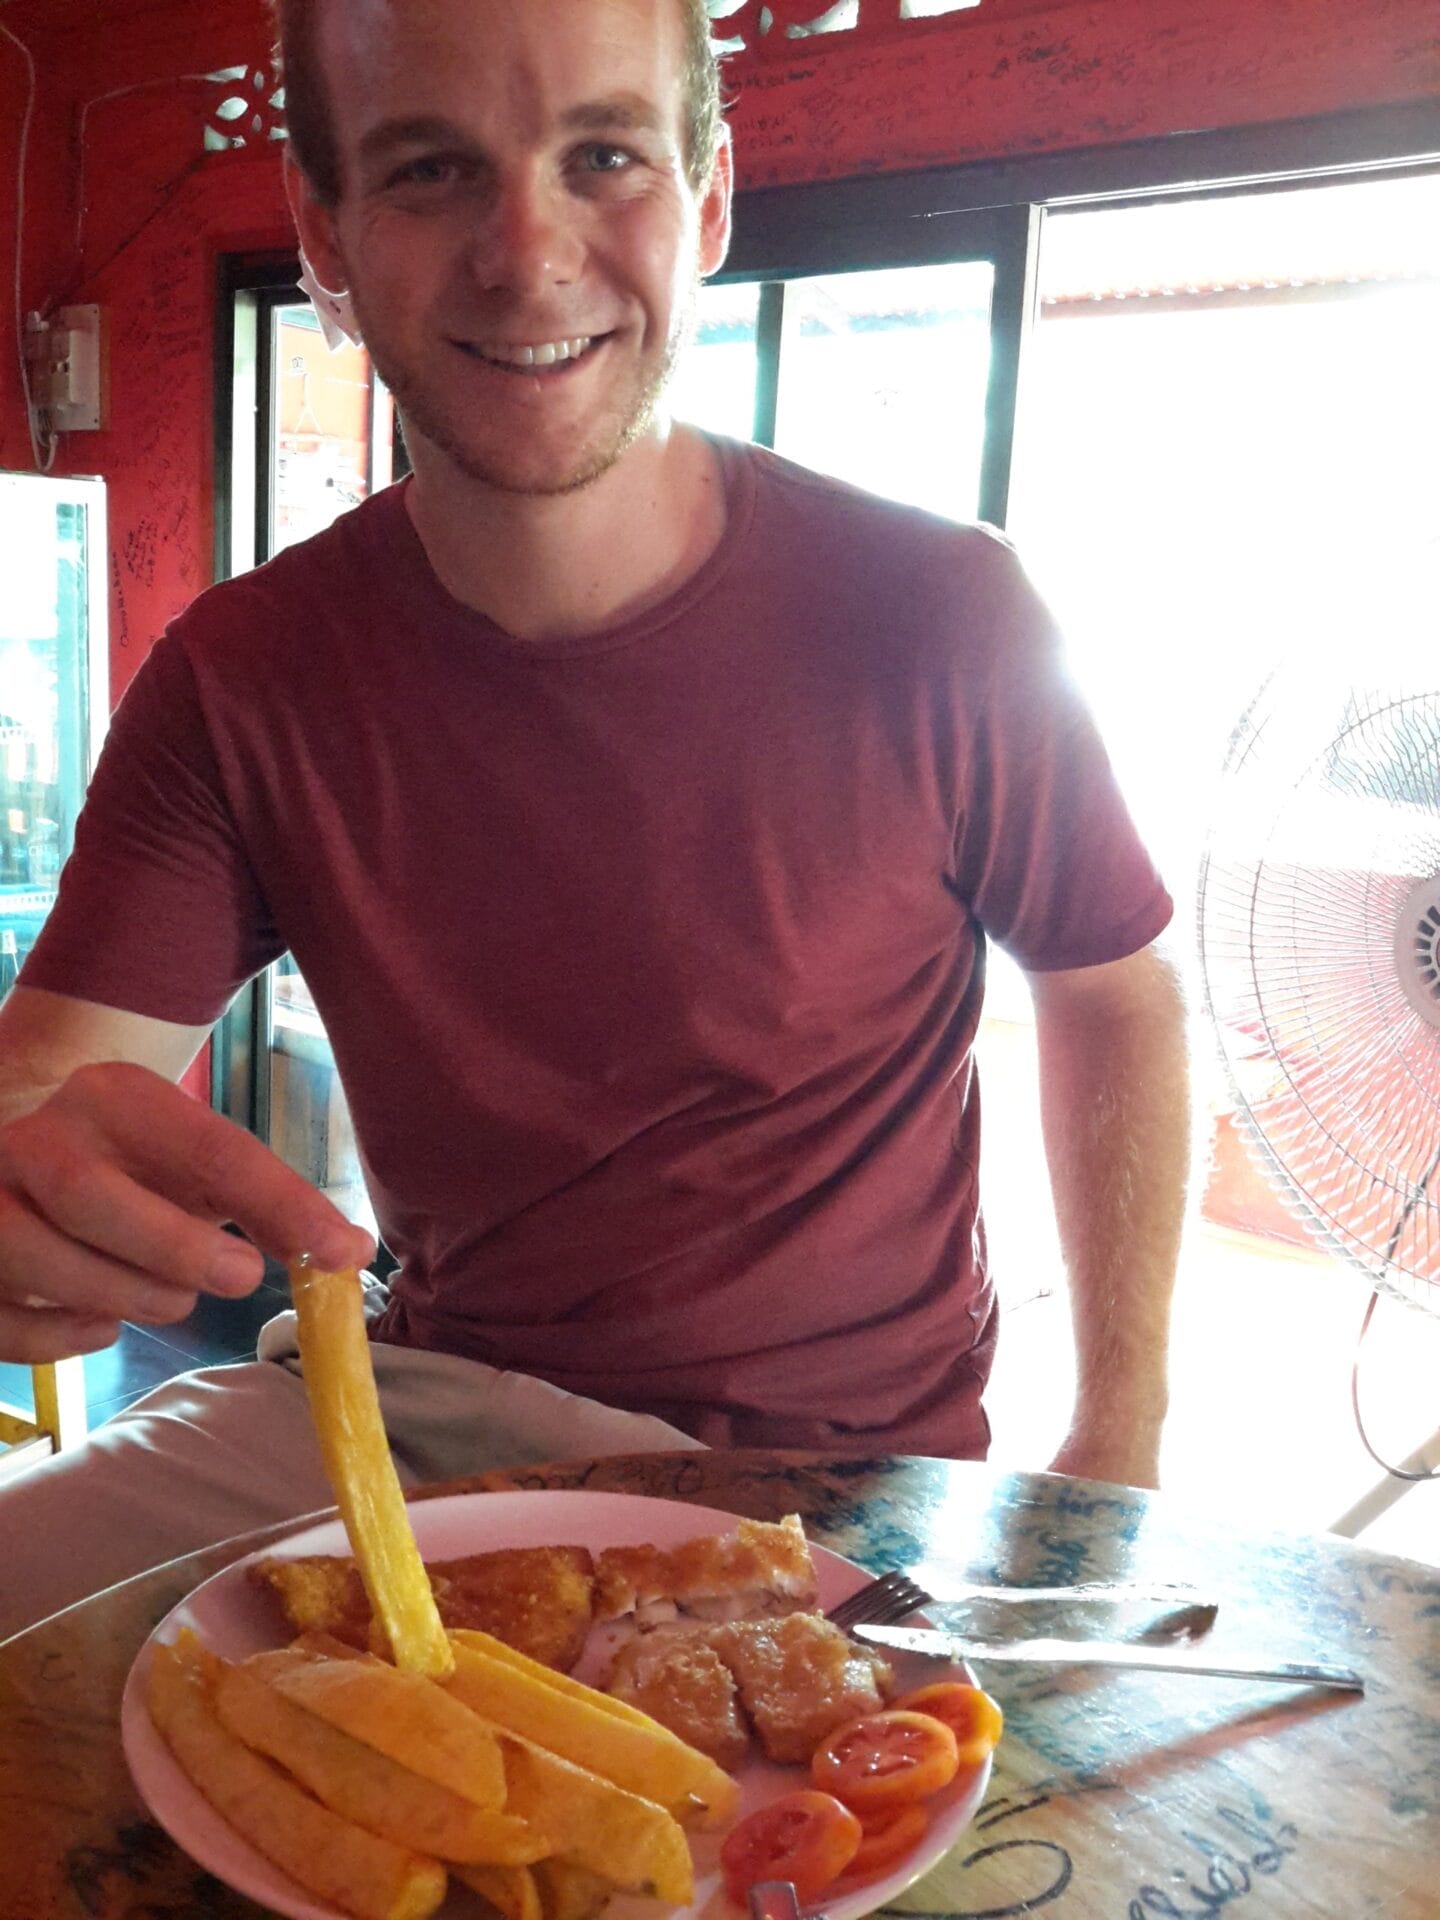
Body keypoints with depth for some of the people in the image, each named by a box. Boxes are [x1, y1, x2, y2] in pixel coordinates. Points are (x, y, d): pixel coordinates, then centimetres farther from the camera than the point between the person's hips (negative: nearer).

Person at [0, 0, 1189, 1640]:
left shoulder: (940, 623, -14)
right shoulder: (237, 684, -7)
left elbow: (1115, 999, 1)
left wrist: (1118, 1455, -2)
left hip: (826, 1477, -2)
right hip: (419, 1392, 4)